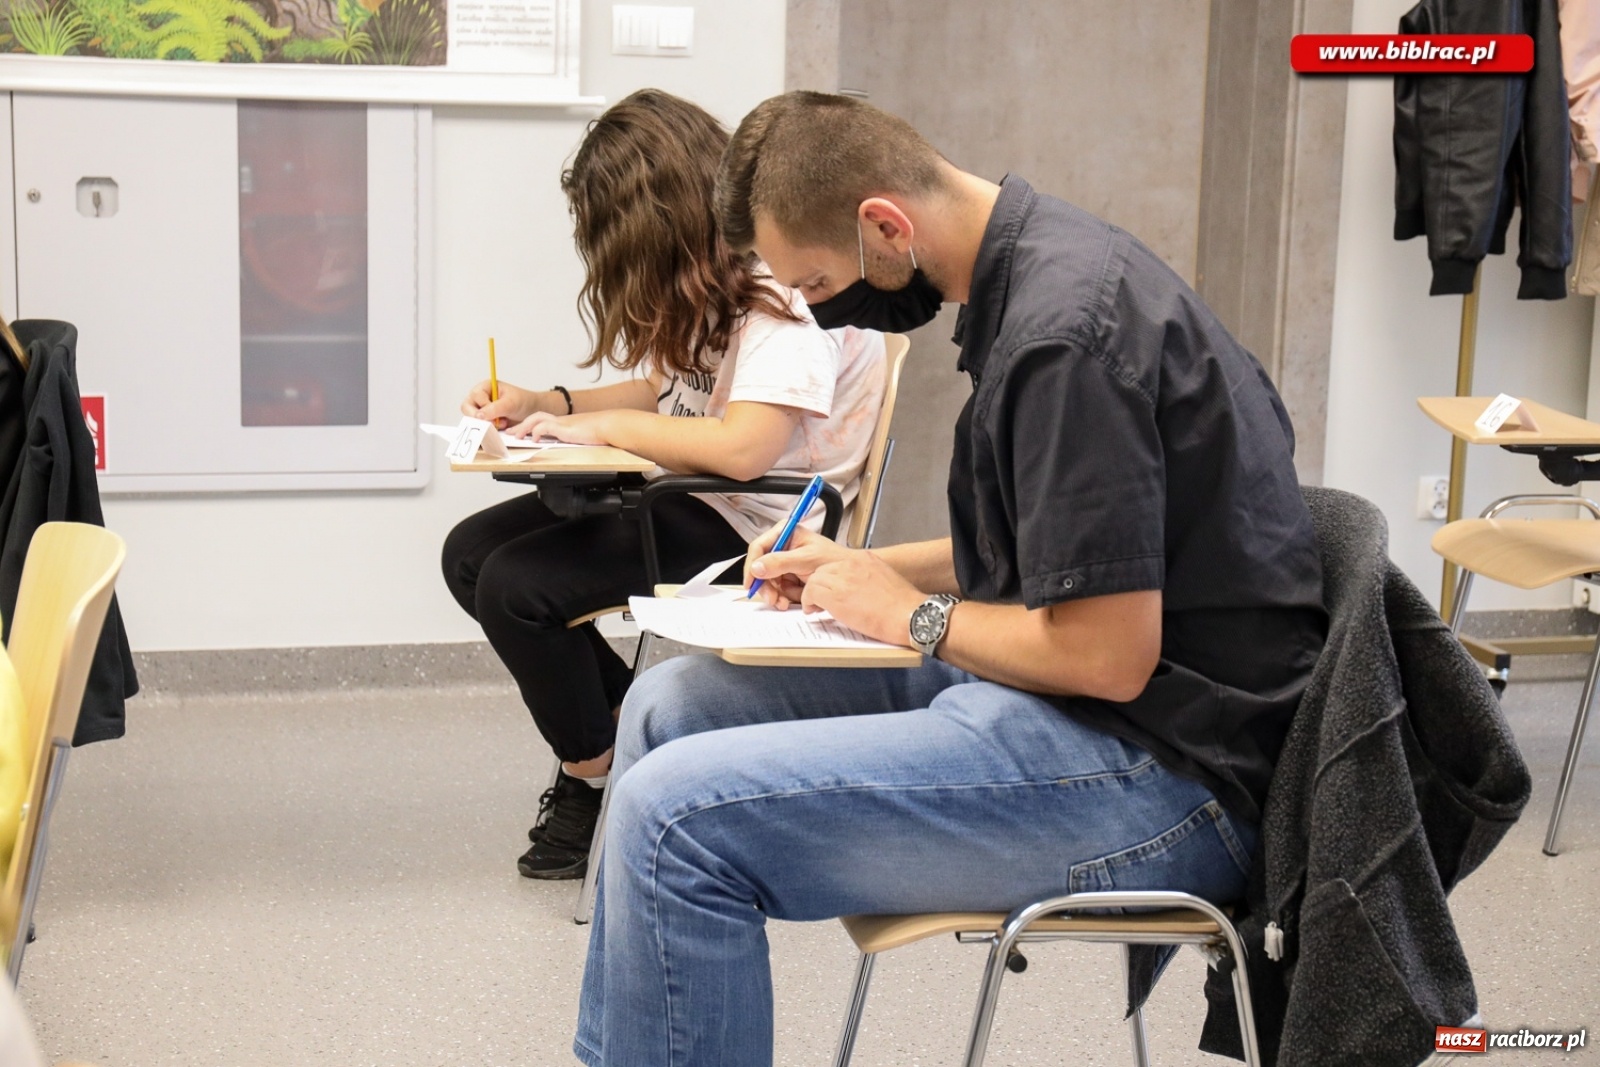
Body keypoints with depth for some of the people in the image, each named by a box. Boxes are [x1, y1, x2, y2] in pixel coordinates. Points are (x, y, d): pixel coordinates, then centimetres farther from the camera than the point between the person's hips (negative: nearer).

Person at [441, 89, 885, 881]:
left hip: (754, 527, -10)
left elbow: (743, 447, -32)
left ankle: (594, 782, 2)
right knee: (471, 553, 2)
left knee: (515, 586, -20)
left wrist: (605, 426, -19)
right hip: (684, 496, 10)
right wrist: (547, 405, 5)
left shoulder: (789, 289, -22)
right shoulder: (712, 278, 8)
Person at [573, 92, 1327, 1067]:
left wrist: (912, 614, -8)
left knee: (674, 815, -21)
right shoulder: (1036, 266, 10)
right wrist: (864, 570, 11)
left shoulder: (1064, 330, -22)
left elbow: (1109, 655, -24)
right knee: (669, 708, 14)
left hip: (1159, 765, -11)